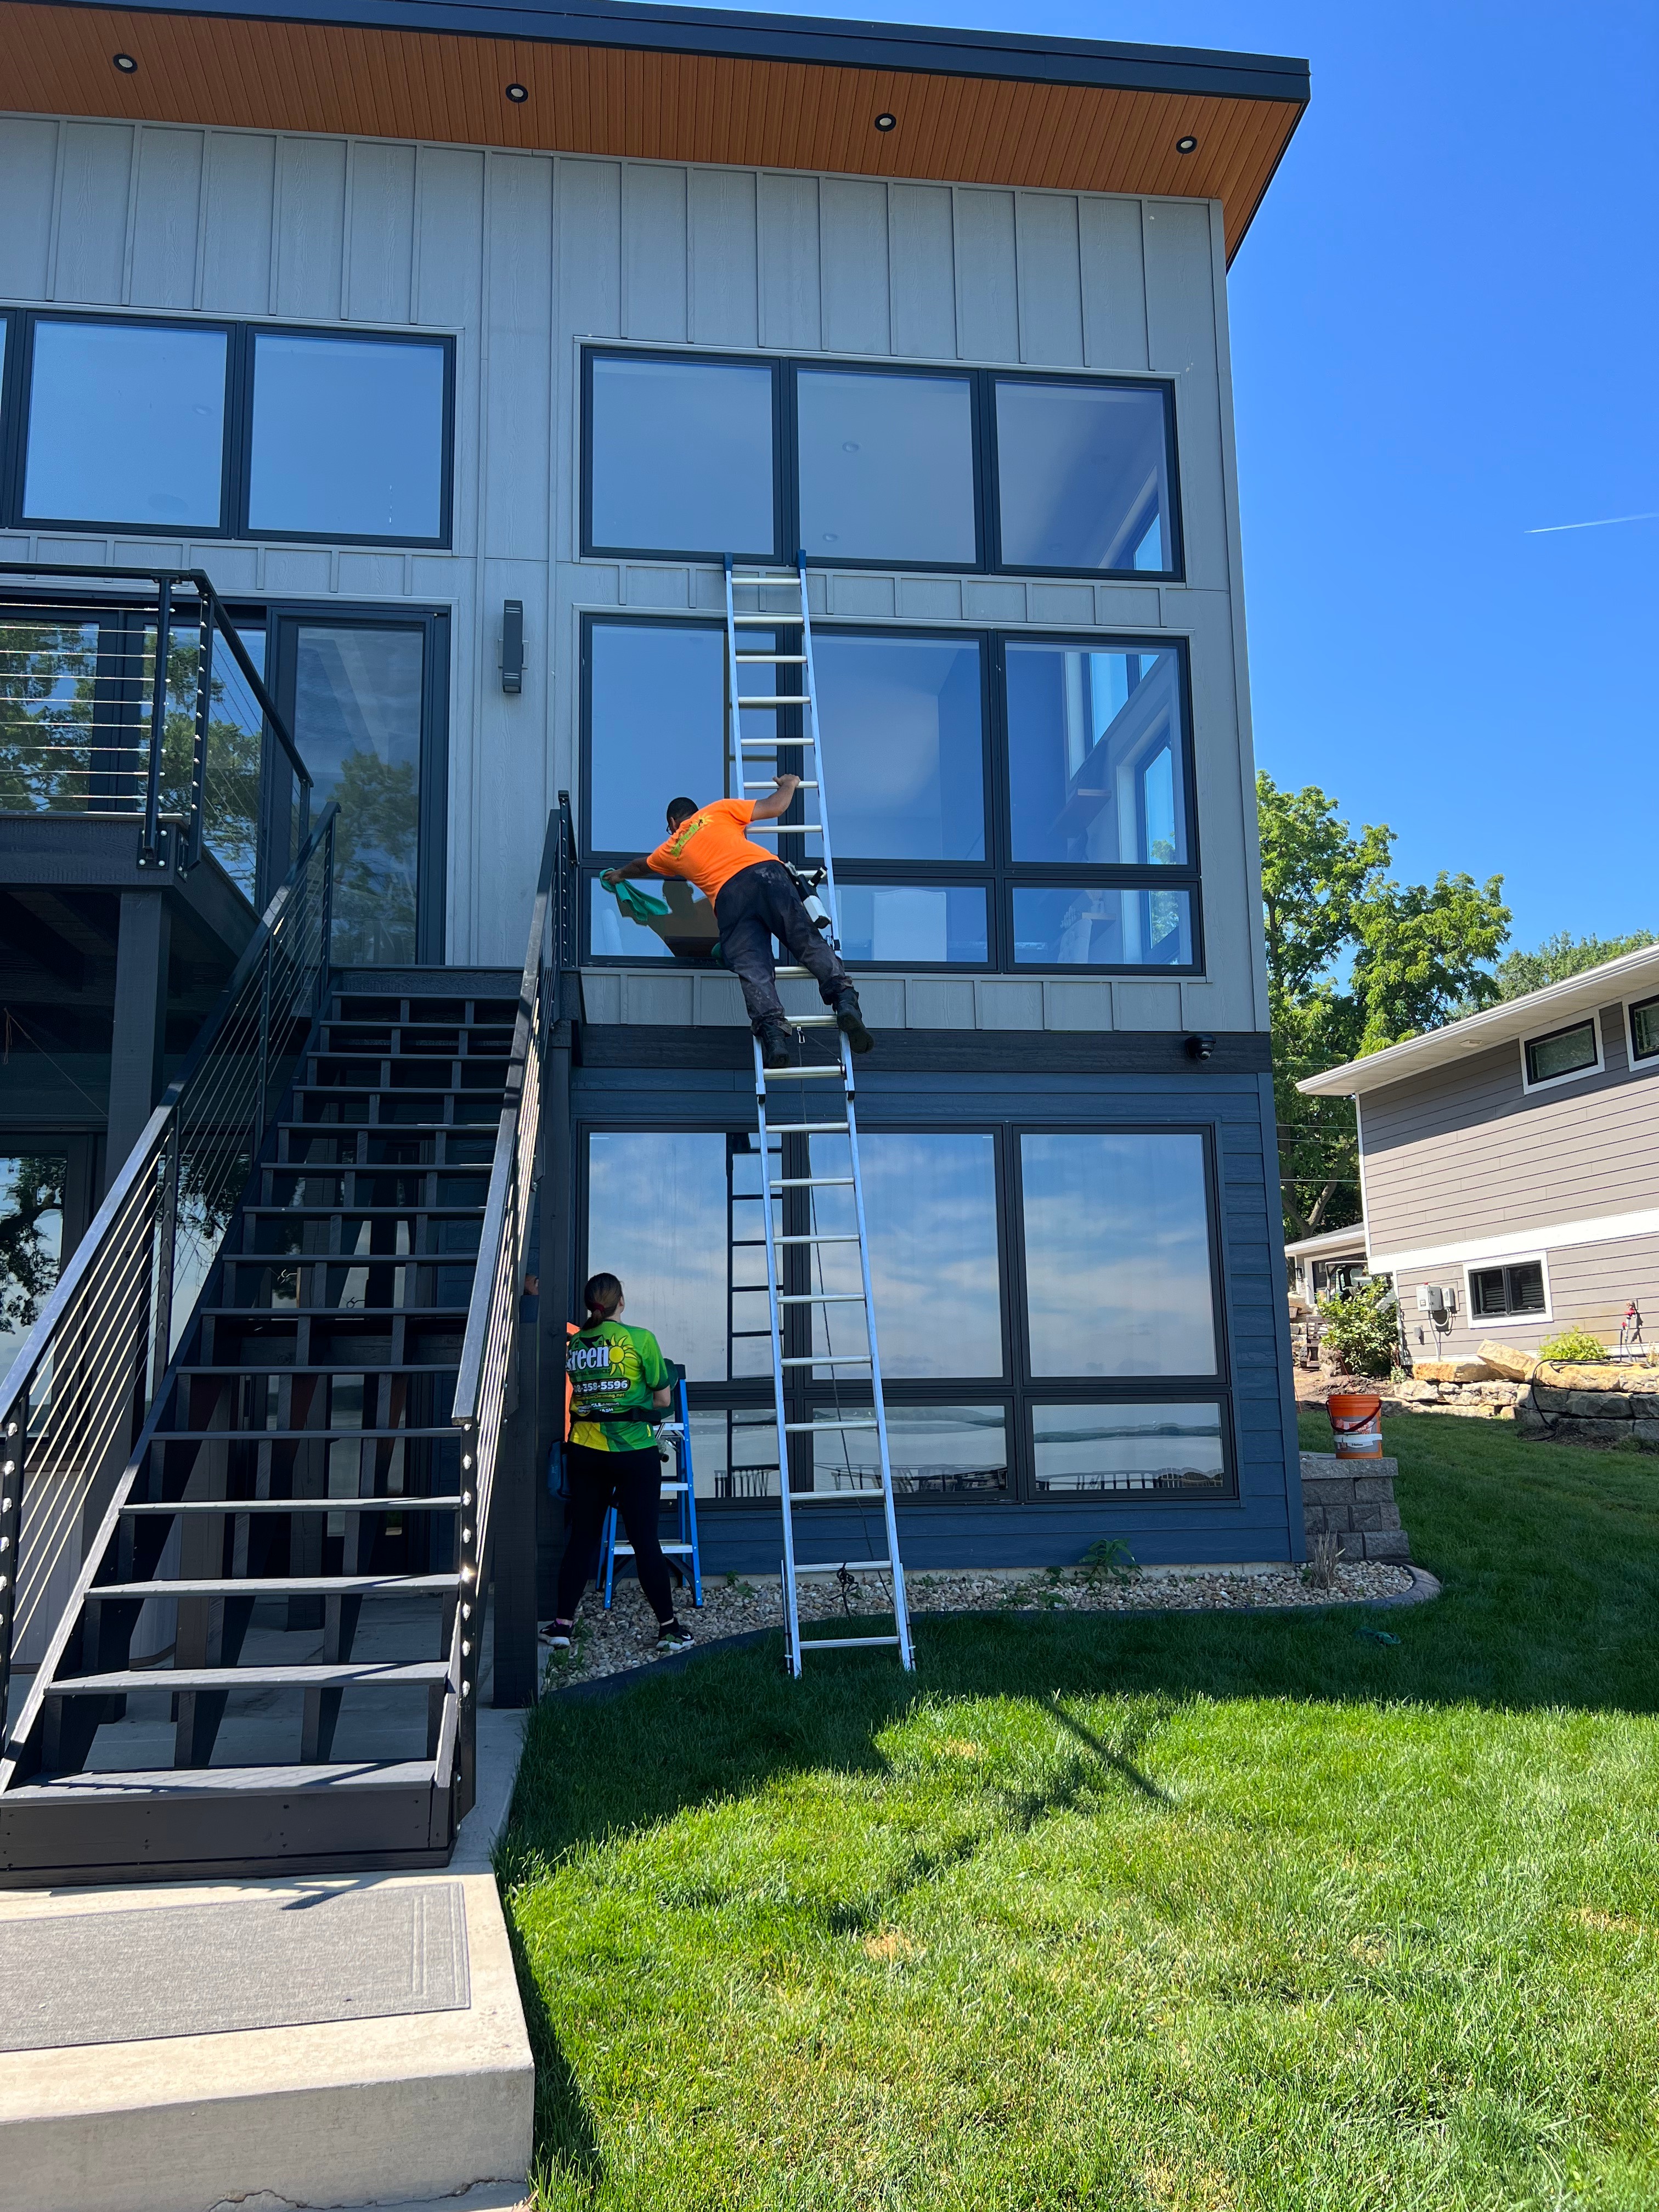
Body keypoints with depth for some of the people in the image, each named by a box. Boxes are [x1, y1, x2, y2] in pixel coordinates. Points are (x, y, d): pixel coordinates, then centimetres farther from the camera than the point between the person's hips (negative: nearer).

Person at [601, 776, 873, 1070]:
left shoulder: (670, 850, 35)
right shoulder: (718, 810, 29)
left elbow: (640, 865, 58)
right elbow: (775, 808, 23)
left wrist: (620, 874, 80)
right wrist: (789, 784, 45)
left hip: (727, 895, 0)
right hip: (765, 871, 0)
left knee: (753, 969, -12)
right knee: (809, 943, -5)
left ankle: (773, 1032, -33)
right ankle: (845, 1000, -27)